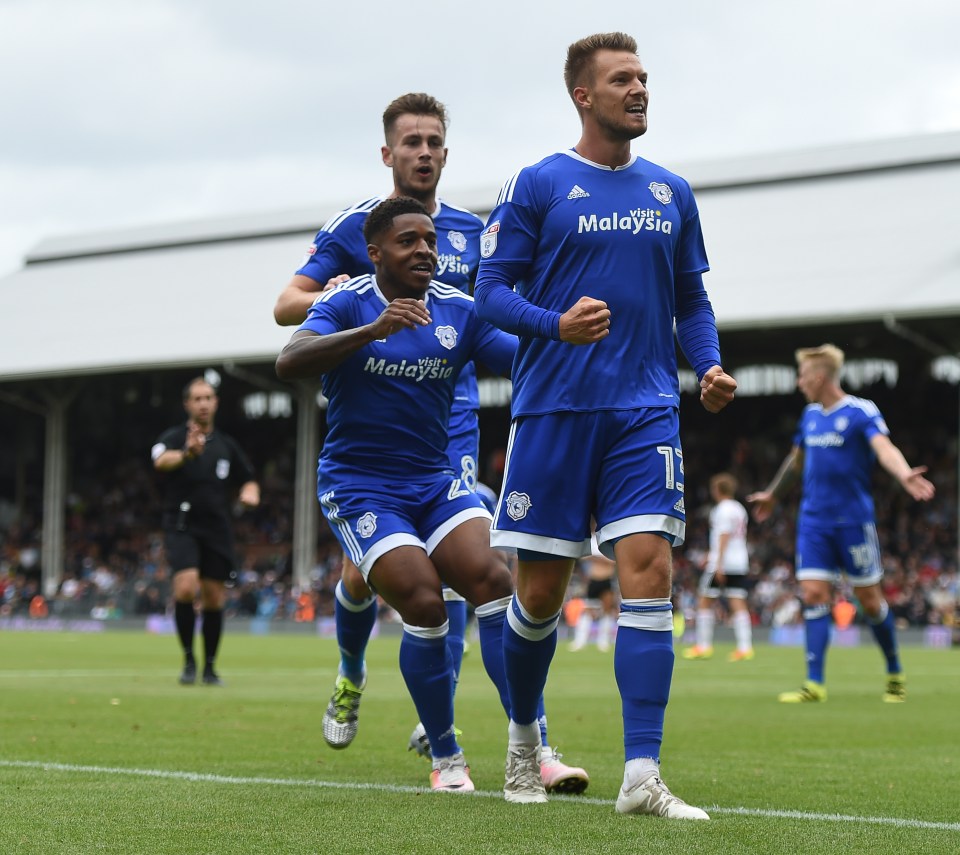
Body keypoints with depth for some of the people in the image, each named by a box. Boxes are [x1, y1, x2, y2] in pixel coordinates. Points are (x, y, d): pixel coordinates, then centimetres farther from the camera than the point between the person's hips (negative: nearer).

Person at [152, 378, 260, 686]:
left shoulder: (226, 444, 13)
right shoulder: (175, 437, -1)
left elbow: (248, 478, 24)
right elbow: (161, 460, -25)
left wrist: (250, 492, -2)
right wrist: (187, 454, -47)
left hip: (218, 530, 4)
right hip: (182, 526, -4)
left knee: (214, 598, 4)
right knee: (186, 588, -22)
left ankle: (210, 667, 17)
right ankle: (189, 660, -7)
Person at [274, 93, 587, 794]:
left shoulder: (470, 230, 9)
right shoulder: (354, 226, 1)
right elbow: (287, 306, 0)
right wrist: (331, 297, -22)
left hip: (449, 418, 1)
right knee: (361, 573, 1)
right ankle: (351, 678, 32)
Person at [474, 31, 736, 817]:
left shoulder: (671, 193, 13)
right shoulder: (537, 186, 1)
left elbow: (691, 300, 19)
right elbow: (493, 290, -1)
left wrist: (710, 366, 0)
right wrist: (557, 324, -20)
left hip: (645, 412, 2)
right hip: (553, 408, -2)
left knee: (648, 571, -12)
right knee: (541, 591, 2)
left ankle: (642, 775, -13)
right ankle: (523, 738, 28)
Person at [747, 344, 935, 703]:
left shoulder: (861, 411, -9)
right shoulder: (811, 415, 11)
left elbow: (884, 447, -26)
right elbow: (797, 459, 28)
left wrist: (904, 475, -47)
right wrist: (772, 495, 40)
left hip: (853, 520, -5)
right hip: (813, 521, 5)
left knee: (869, 599, 2)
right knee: (813, 594, -6)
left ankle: (895, 673, 22)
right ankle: (815, 684, -7)